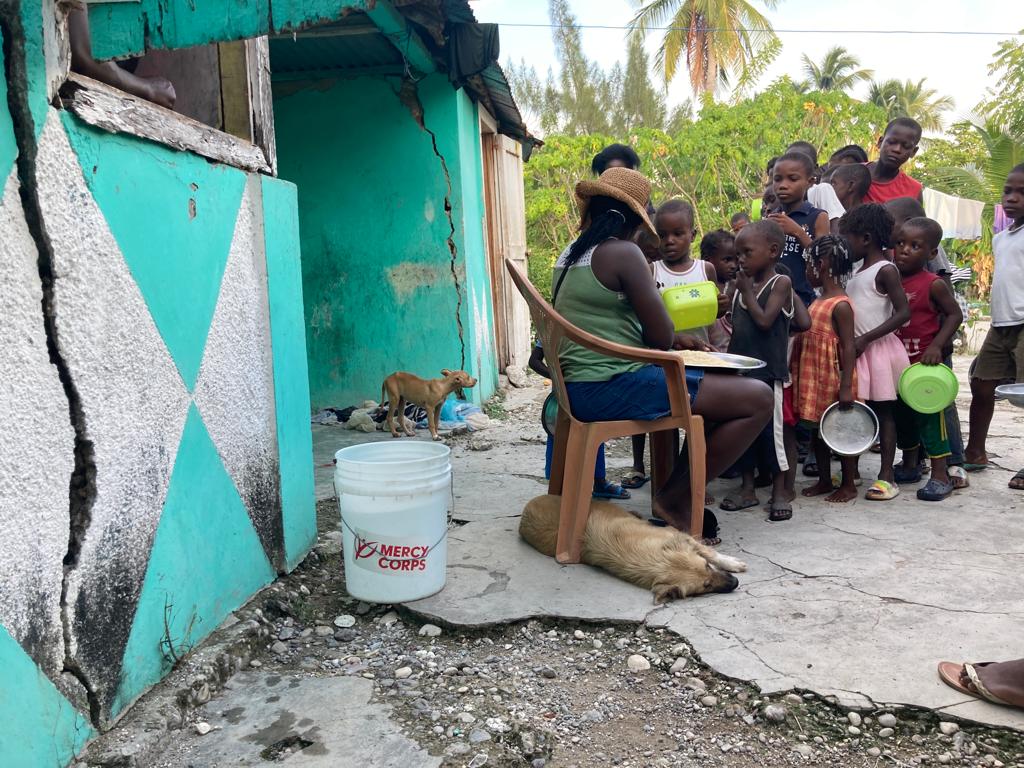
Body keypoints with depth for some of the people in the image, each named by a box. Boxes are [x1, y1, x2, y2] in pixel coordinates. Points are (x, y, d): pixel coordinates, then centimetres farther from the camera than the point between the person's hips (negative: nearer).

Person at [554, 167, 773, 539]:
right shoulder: (622, 252, -11)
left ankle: (675, 493, 17)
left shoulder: (569, 255, 15)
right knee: (758, 399, -9)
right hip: (615, 387, -10)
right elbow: (660, 337, -13)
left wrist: (674, 339, 19)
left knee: (728, 385, 23)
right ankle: (675, 498, 1)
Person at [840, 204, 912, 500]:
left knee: (883, 412, -1)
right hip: (858, 350, 7)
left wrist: (866, 339, -22)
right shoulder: (858, 271, 14)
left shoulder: (885, 270, -11)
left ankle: (887, 476, 6)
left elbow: (903, 313, -17)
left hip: (878, 350, -7)